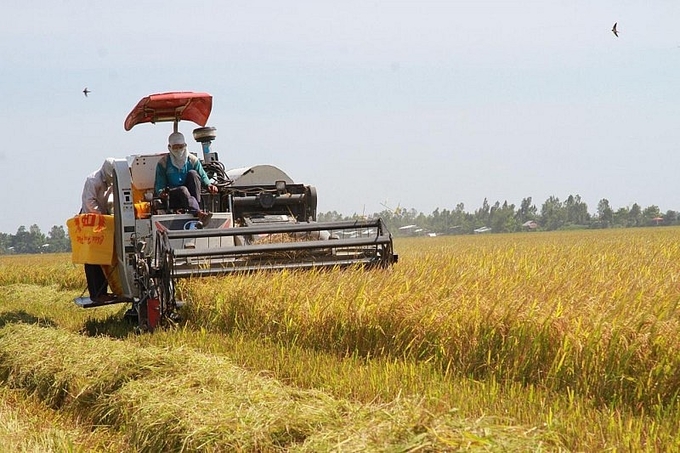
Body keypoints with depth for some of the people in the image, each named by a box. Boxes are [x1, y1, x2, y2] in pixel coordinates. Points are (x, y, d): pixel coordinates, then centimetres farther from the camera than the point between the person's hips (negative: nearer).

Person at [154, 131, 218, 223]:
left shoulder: (193, 160, 10)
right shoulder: (163, 163, 4)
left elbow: (203, 177, 9)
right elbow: (159, 184, 0)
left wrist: (208, 185, -14)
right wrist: (161, 192, -24)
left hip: (191, 196, 2)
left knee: (192, 173, -20)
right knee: (183, 189, -35)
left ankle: (197, 205, -35)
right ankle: (198, 213, -63)